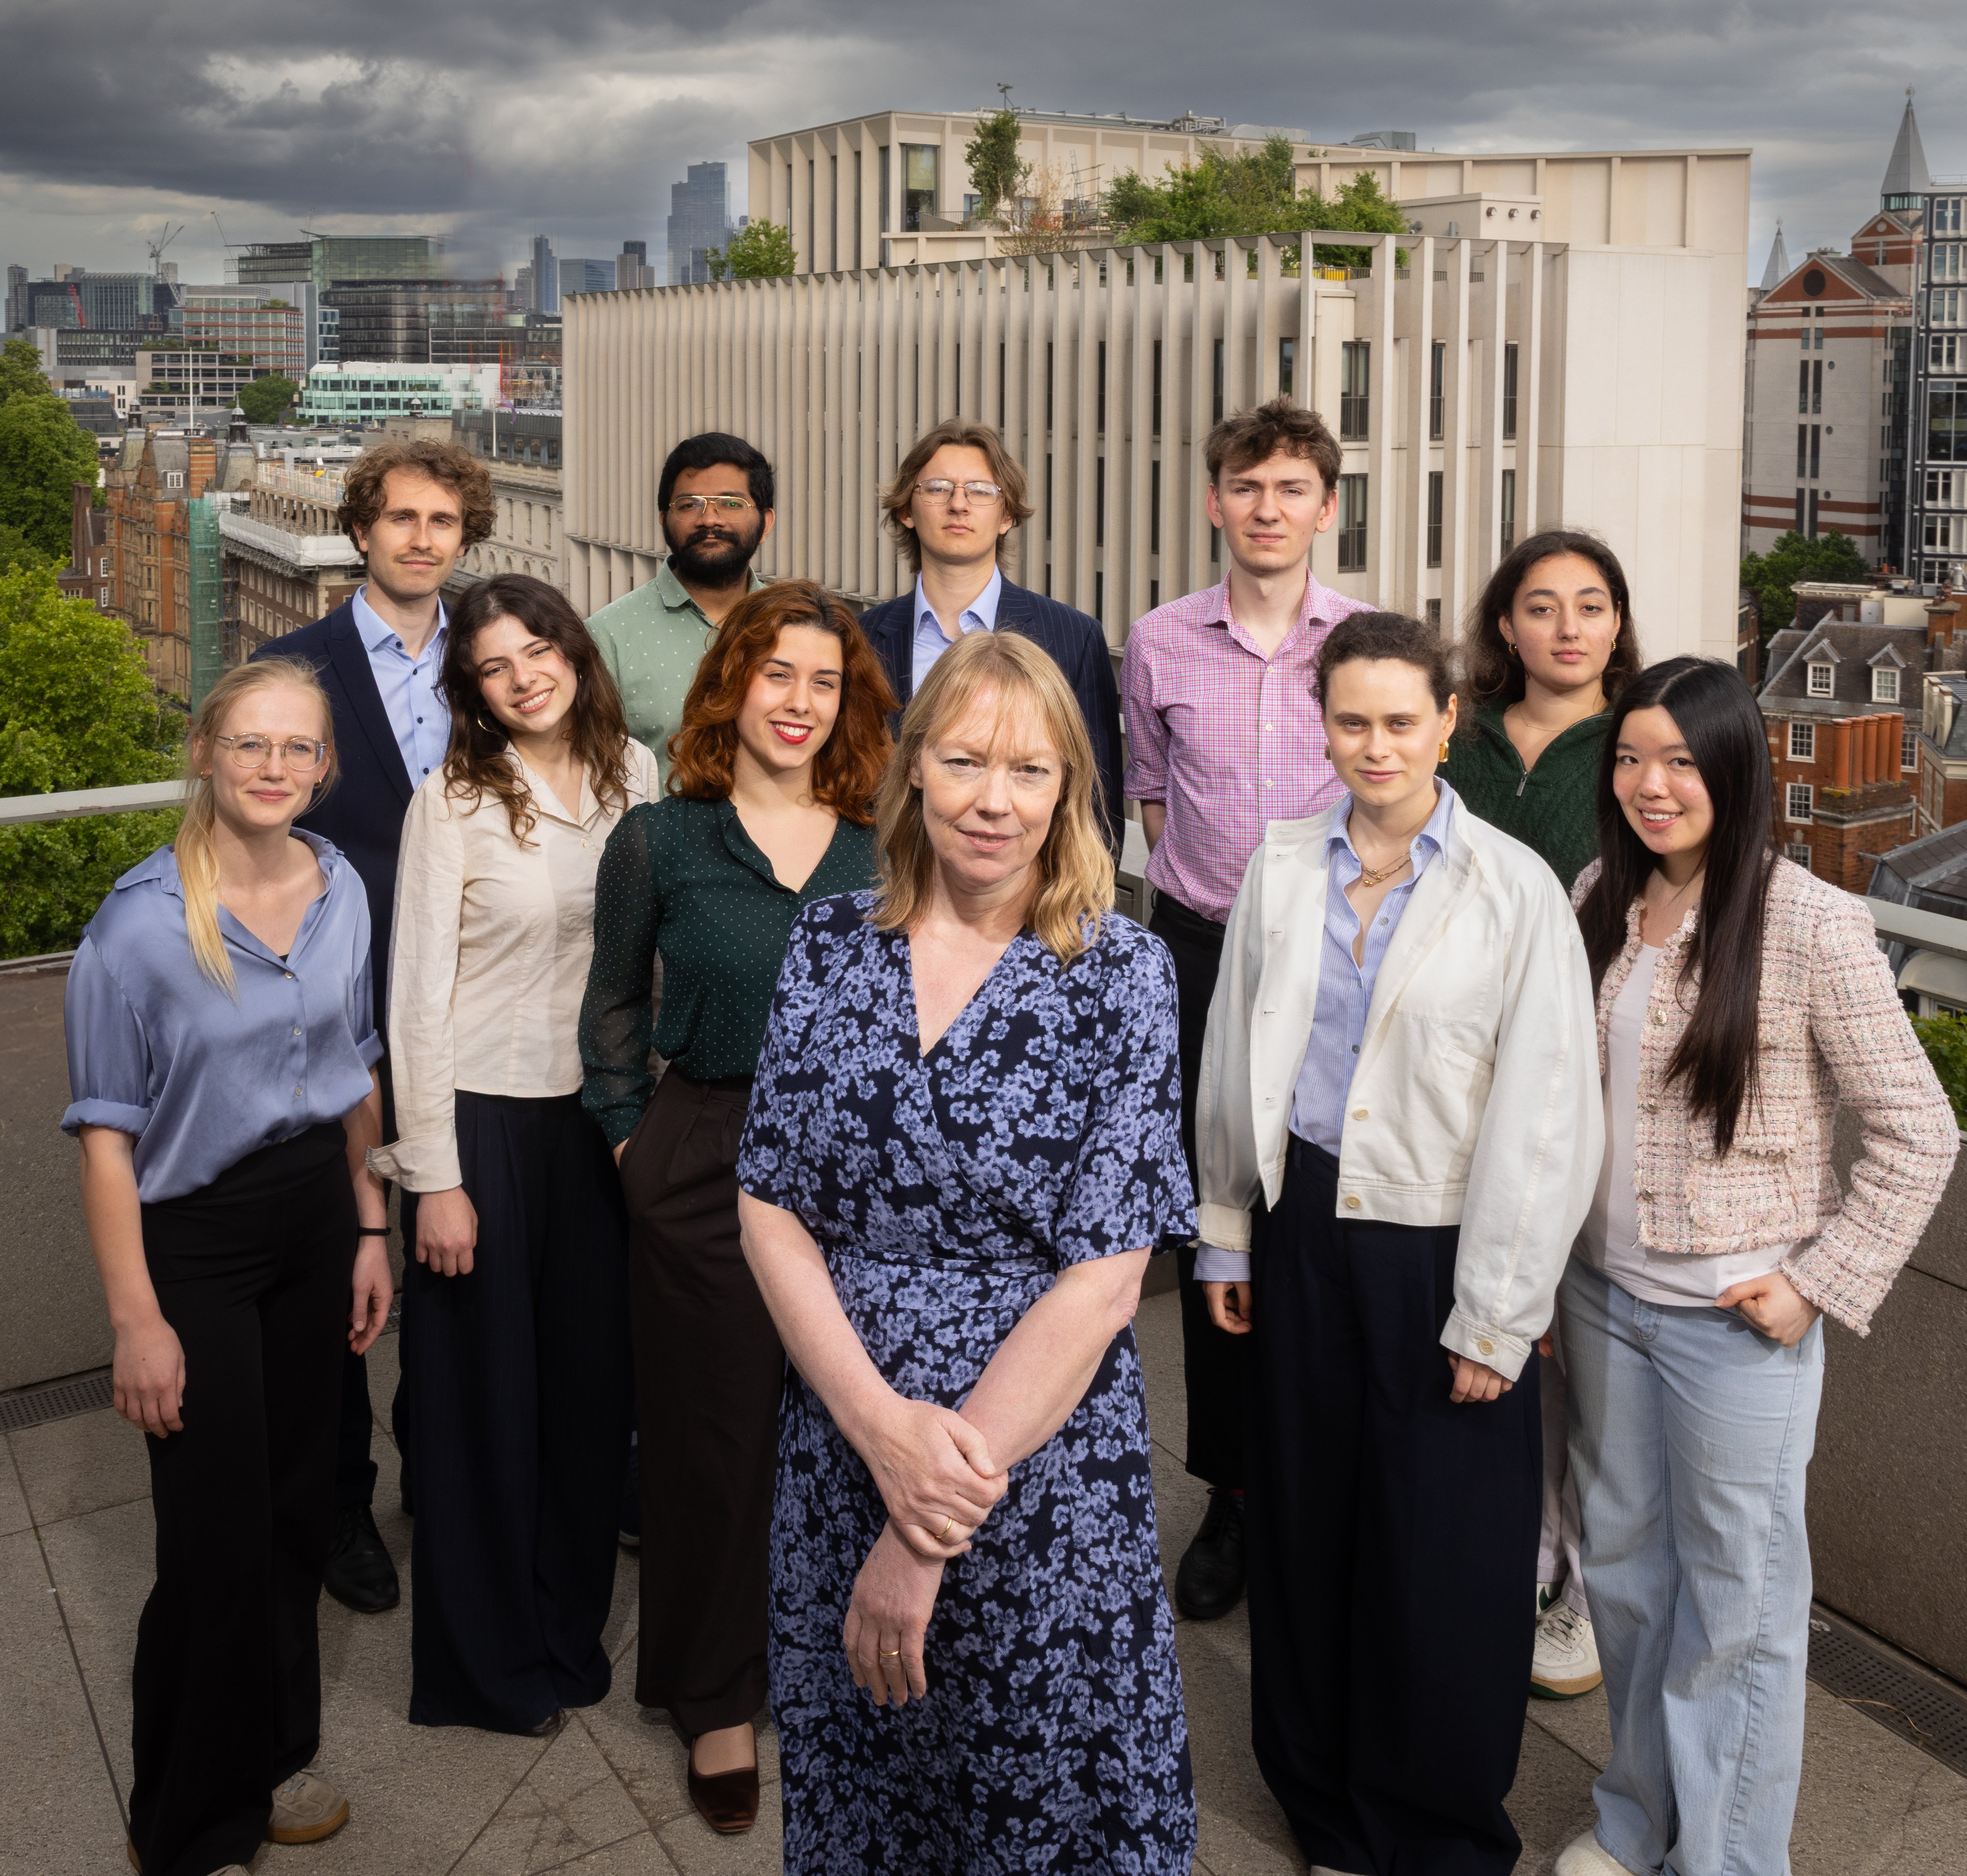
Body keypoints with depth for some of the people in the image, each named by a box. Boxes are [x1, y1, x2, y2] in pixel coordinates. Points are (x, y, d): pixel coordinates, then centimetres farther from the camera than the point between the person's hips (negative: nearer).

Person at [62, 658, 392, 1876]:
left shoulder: (342, 892, 0)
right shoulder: (142, 922, -17)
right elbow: (108, 1131, -15)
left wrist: (370, 1228, 10)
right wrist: (137, 1319, -16)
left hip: (316, 1216, 5)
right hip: (195, 1237, -5)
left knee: (301, 1503, 14)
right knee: (221, 1537, 0)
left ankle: (273, 1756, 37)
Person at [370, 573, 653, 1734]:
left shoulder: (633, 773, 2)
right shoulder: (454, 803, -11)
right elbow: (420, 996, -11)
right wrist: (435, 1177, -12)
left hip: (600, 1111, 4)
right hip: (484, 1115, -4)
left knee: (593, 1377, 12)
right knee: (483, 1388, 7)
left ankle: (571, 1629, 32)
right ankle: (488, 1664, 25)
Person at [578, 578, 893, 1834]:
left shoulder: (880, 851, 3)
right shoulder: (659, 842, -2)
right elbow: (614, 1002, 9)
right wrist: (628, 1134, 3)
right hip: (706, 1166, -2)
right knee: (718, 1435, 8)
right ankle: (718, 1702, 26)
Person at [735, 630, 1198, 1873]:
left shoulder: (1121, 974, -8)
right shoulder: (831, 946, 1)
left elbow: (1104, 1277, -13)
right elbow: (770, 1211, -1)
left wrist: (932, 1538, -16)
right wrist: (882, 1426, -16)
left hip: (1045, 1474, -3)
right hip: (838, 1457, 3)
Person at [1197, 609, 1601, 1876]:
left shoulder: (1516, 891, -10)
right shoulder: (1281, 873, 3)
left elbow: (1546, 1121, -9)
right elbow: (1236, 1066, 11)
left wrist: (1496, 1320, -9)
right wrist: (1225, 1238, 13)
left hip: (1439, 1249, -3)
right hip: (1309, 1232, 4)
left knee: (1444, 1562, 5)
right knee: (1308, 1529, 13)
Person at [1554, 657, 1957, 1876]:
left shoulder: (1811, 925, -16)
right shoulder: (1600, 899, 1)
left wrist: (1825, 1282, -13)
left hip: (1736, 1318, -5)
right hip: (1604, 1293, 6)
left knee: (1737, 1599, 9)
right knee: (1624, 1570, 20)